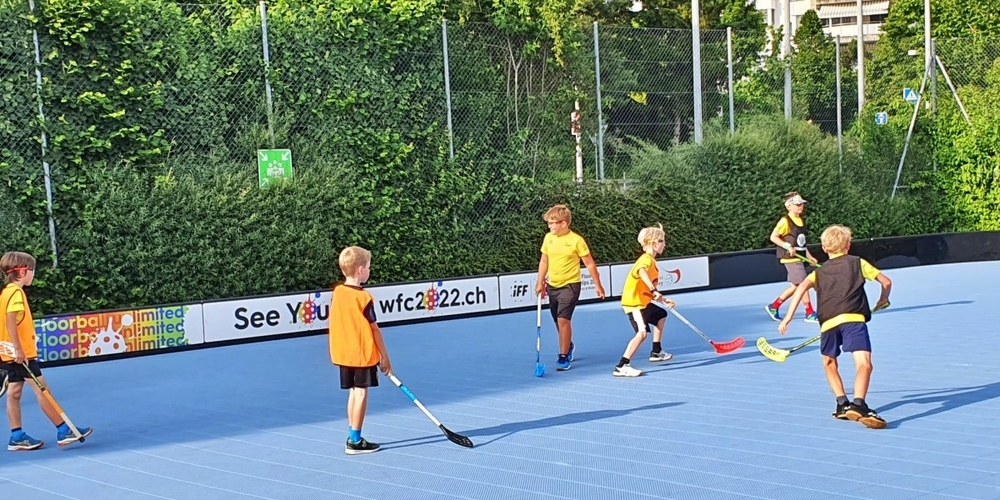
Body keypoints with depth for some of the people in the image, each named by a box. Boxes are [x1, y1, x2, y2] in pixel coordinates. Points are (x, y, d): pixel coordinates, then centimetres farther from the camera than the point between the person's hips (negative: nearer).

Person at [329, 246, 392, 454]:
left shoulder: (337, 292, 2)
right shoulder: (363, 297, -16)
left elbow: (337, 323, 8)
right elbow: (374, 329, -11)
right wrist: (384, 356, -3)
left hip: (343, 352, 7)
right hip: (363, 353, -7)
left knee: (353, 392, 14)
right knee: (361, 393, 0)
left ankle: (353, 437, 19)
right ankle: (355, 441, 2)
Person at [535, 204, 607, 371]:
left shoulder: (576, 240, -13)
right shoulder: (548, 238, 2)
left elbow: (589, 263, -5)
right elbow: (544, 261, 14)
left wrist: (597, 284, -1)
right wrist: (540, 282, 11)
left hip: (570, 285, -6)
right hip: (553, 286, 6)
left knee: (563, 319, -16)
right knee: (558, 321, 15)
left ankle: (563, 357, -7)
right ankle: (568, 346, 41)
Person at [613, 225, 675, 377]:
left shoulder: (651, 260, 16)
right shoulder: (646, 259, -17)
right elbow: (642, 272, -43)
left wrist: (663, 299, 21)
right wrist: (654, 290, -52)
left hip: (643, 301, 11)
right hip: (634, 302, -11)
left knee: (661, 315, 31)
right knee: (642, 332, -26)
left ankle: (656, 352, 43)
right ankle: (622, 366, -28)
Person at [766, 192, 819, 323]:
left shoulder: (802, 221, 13)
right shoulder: (785, 221, -12)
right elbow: (773, 237, -12)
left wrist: (809, 255, 15)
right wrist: (788, 246, -21)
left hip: (799, 258, 9)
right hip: (791, 258, -9)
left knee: (795, 286, 11)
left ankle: (773, 306, 22)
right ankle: (810, 313, -1)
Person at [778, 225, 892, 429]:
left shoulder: (819, 272, 24)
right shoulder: (858, 263, 21)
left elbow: (802, 288, 5)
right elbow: (886, 281, 22)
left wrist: (788, 317, 1)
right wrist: (883, 300, 42)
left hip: (828, 322, 3)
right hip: (853, 319, -2)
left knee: (829, 363, 26)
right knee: (863, 364, -13)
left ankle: (843, 404, 22)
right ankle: (858, 404, -35)